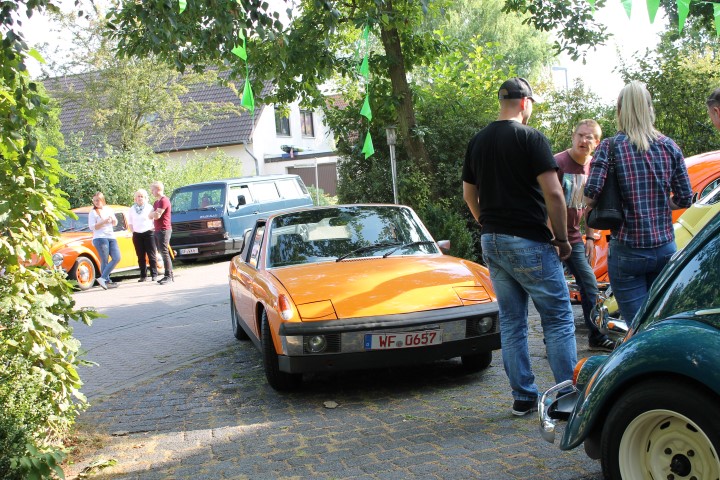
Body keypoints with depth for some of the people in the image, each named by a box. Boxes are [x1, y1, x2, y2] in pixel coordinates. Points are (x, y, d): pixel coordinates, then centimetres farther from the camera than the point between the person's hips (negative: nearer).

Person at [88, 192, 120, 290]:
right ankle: (107, 281, -2)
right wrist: (103, 222, -15)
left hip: (111, 237, 6)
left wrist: (113, 219, 3)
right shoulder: (93, 212, 1)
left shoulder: (109, 210, 17)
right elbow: (92, 227, -8)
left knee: (117, 258, -8)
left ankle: (102, 278, -7)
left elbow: (115, 223, 25)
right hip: (100, 238, -6)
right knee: (105, 261, -7)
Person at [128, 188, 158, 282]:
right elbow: (130, 222, 16)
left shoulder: (149, 207, 1)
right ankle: (143, 276, 8)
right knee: (141, 257, 4)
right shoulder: (132, 209, 11)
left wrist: (153, 229, -7)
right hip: (137, 235, 3)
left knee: (152, 255, -3)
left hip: (149, 234, -3)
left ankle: (154, 274, 0)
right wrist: (133, 231, 6)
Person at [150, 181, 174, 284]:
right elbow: (150, 216, 15)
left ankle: (168, 276, -13)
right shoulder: (156, 202, 20)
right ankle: (170, 275, 14)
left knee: (164, 253, -12)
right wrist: (155, 213, -5)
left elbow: (157, 215, -18)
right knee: (163, 253, 10)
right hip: (158, 230, 10)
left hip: (164, 230, -10)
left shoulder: (164, 200, -12)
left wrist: (154, 214, 2)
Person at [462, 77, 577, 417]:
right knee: (557, 319, 2)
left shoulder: (477, 142, 10)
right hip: (529, 242, -6)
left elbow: (469, 194, 17)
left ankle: (523, 398, 15)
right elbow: (553, 192, -16)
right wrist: (561, 238, -6)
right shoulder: (530, 138, -10)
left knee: (511, 322, 11)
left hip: (491, 243, 7)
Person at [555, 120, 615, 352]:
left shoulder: (592, 167, 7)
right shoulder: (558, 163, -14)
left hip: (575, 237, 7)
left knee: (590, 285, 11)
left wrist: (589, 237, 13)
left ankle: (596, 337, 22)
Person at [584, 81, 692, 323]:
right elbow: (685, 199, 5)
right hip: (665, 248, 4)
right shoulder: (669, 146, 3)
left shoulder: (610, 147, -7)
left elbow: (591, 196, -15)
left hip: (628, 251, -3)